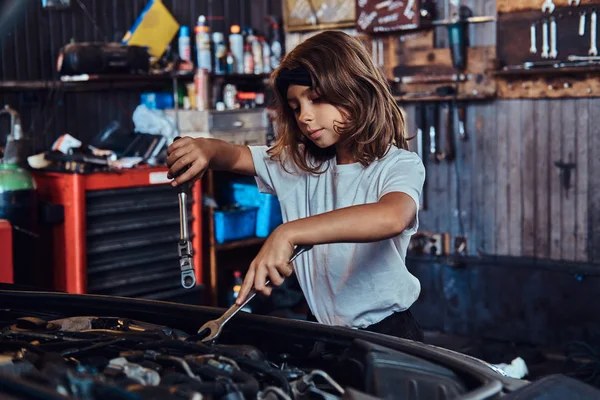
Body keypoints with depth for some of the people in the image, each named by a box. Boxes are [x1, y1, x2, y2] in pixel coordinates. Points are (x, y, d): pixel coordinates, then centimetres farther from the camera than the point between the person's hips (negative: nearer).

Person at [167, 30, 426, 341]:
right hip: (321, 330, 5)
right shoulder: (297, 164, 11)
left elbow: (391, 217, -31)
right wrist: (206, 150, -14)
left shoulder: (400, 165, -9)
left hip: (386, 332, -5)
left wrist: (288, 233, -39)